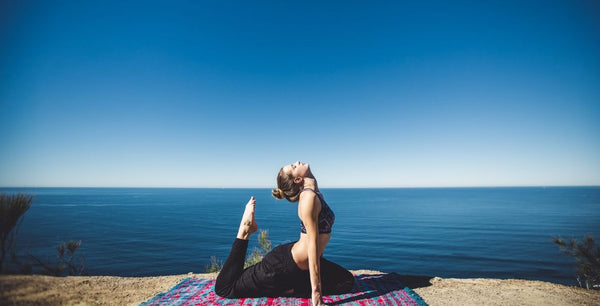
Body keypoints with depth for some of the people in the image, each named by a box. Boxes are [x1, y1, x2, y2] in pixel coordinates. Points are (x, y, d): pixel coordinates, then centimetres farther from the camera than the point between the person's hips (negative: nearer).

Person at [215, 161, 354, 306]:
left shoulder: (314, 193, 3)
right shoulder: (309, 197, -27)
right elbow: (313, 245, -28)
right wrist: (316, 291, -25)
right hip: (284, 264, -9)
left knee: (347, 282, 15)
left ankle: (291, 289, 7)